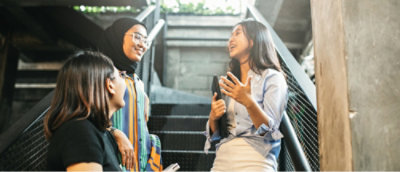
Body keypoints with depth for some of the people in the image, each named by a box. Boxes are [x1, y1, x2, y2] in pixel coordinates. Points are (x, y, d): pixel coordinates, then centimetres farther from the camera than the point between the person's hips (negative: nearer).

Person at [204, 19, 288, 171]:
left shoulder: (272, 78, -3)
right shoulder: (227, 83, 13)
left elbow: (270, 131, -12)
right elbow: (214, 134, 14)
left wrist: (249, 102, -25)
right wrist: (213, 117, -6)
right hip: (222, 160, 5)